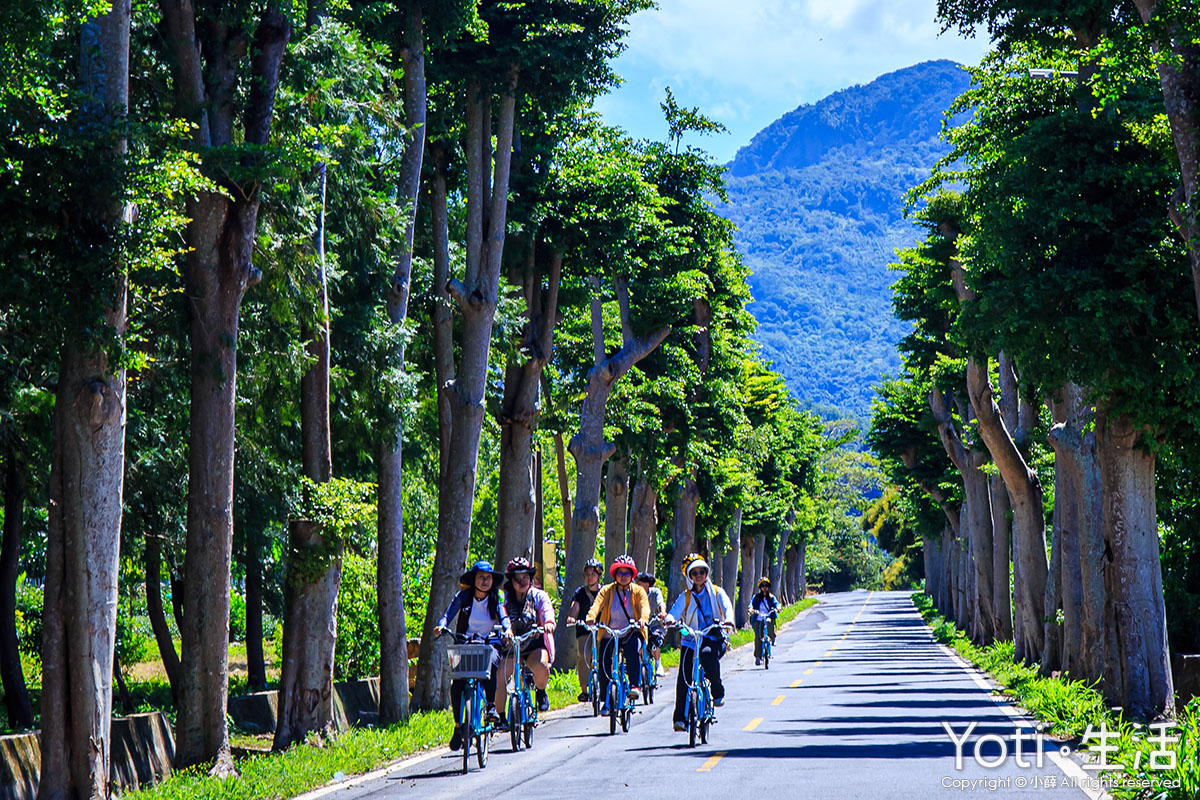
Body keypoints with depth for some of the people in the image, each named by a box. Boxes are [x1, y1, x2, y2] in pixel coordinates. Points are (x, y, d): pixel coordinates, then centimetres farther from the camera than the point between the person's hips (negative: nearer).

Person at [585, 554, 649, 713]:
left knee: (633, 651, -33)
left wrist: (643, 619, -39)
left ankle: (635, 685, -26)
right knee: (604, 664, -9)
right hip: (610, 633, 1)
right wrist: (591, 618, -37)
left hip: (632, 633, -1)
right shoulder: (607, 590, 1)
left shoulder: (637, 591, 2)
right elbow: (597, 604, -16)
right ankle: (606, 700, 9)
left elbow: (644, 606, -16)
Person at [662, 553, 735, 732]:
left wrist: (727, 621, -30)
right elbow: (675, 611, -3)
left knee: (708, 654, -36)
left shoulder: (717, 592, 9)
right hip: (691, 640, 2)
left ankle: (718, 692, -14)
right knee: (684, 677, -14)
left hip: (714, 638, -2)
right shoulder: (686, 596, 11)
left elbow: (727, 608, -7)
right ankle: (680, 718, -9)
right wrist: (669, 620, -28)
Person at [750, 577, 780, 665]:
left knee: (769, 622, -36)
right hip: (758, 619, 0)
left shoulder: (771, 597, 12)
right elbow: (752, 604, -6)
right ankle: (758, 657, -5)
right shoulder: (756, 597, 9)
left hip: (769, 618, 0)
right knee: (758, 637, -14)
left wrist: (777, 608, -28)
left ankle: (772, 637, -7)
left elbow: (776, 603, -5)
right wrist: (751, 609, -30)